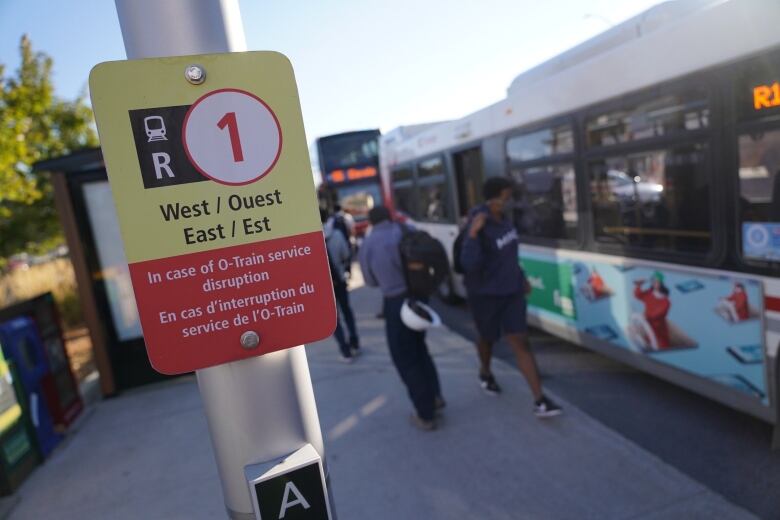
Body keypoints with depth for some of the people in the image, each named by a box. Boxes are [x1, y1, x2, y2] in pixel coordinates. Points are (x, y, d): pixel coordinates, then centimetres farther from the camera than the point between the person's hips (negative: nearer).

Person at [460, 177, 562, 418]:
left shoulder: (504, 219, 1)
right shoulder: (477, 228, -21)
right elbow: (469, 264, -32)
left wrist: (521, 277, 21)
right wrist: (473, 233, -40)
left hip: (511, 290, 5)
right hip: (485, 294, -5)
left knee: (520, 342, 1)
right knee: (489, 337, 18)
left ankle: (539, 401, 2)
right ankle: (485, 373, 50)